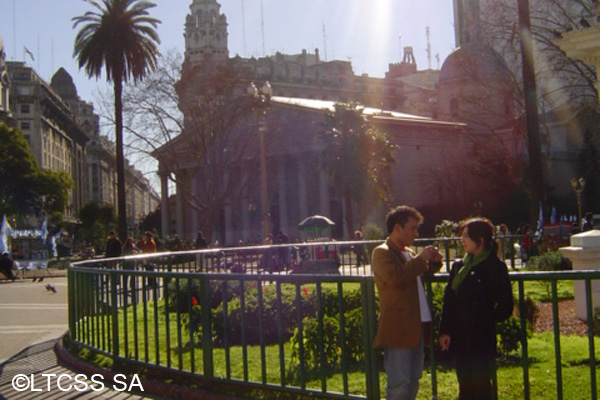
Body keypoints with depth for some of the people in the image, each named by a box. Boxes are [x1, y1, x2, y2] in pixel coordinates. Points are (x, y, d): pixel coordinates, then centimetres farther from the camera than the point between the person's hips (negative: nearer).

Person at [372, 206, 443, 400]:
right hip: (398, 329, -9)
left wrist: (433, 263, 9)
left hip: (416, 326, 9)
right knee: (399, 382, -6)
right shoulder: (382, 253, -10)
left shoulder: (408, 253, 18)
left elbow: (420, 276, 28)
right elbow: (395, 277, -27)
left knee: (413, 379, 15)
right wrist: (421, 259, -19)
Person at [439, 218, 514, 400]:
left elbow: (505, 307, -5)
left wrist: (485, 320, -8)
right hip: (460, 339, 5)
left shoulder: (495, 267, -7)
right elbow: (448, 301, 8)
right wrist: (445, 330, 2)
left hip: (482, 339, -5)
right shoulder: (458, 266, 9)